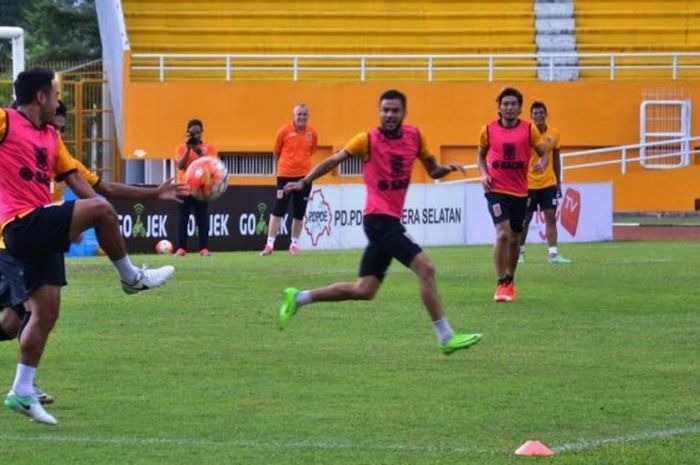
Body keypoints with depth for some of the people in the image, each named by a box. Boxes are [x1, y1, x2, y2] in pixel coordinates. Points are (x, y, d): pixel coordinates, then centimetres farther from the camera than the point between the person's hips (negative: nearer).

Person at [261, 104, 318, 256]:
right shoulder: (284, 131, -5)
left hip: (304, 176, 3)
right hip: (285, 176, -3)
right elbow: (276, 152, 7)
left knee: (299, 213, 7)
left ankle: (294, 244, 18)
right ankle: (270, 244, -5)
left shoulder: (312, 133, 2)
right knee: (277, 211, -6)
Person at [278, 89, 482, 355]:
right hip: (379, 217, -7)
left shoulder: (414, 136, 8)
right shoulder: (368, 140, -7)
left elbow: (432, 171, 16)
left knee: (364, 290, 10)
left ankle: (297, 298, 21)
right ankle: (446, 337, -14)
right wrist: (304, 182, -9)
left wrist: (447, 168, -5)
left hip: (390, 221, 7)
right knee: (425, 268, -16)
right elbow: (334, 161, -2)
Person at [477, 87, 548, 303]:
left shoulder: (529, 129, -1)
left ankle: (510, 281, 32)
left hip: (519, 191, 2)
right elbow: (481, 155, 14)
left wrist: (541, 163, -18)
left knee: (515, 238, 12)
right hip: (496, 190, -2)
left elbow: (543, 153, 5)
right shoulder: (489, 130, 0)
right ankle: (501, 285, -14)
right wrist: (484, 174, -4)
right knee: (503, 234, -19)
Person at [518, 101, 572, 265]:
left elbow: (556, 159, 12)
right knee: (525, 218, 6)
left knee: (551, 217, -6)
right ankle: (520, 252, 21)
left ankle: (553, 254, -9)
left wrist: (558, 182, 12)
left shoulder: (554, 134, 3)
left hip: (548, 183, 2)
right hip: (529, 184, -2)